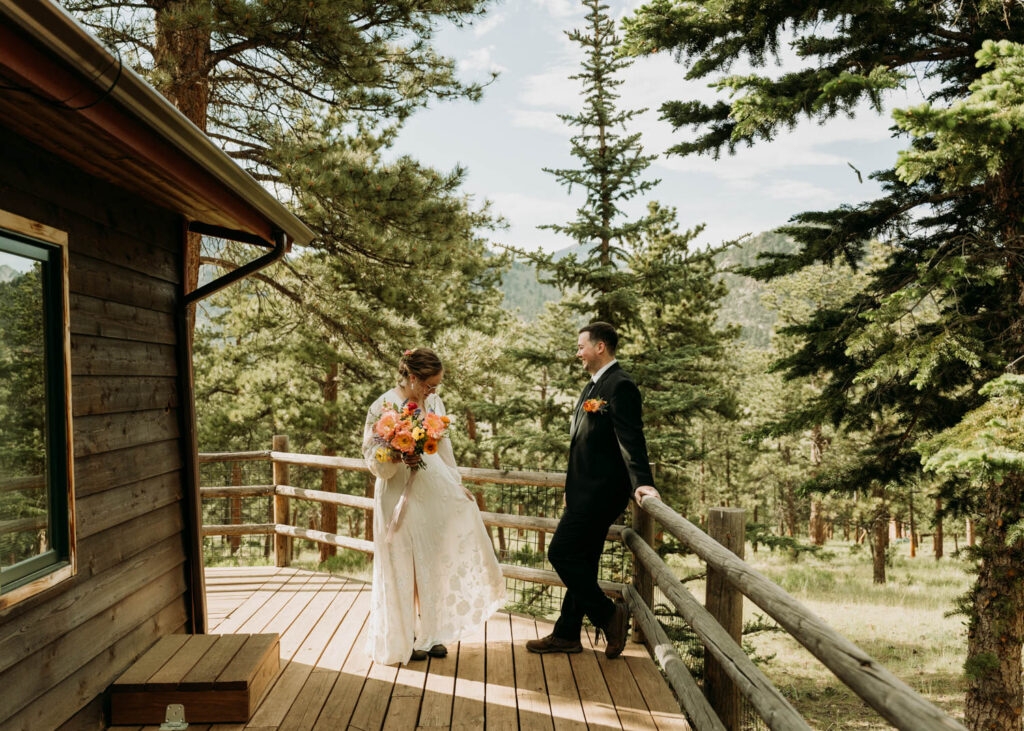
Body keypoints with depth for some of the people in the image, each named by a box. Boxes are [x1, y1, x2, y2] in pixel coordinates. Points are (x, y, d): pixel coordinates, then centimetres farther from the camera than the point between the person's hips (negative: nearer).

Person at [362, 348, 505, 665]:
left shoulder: (434, 402, 5)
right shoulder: (384, 406, -13)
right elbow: (373, 458, -10)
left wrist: (457, 483, 15)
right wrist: (400, 458, -28)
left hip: (434, 491, 5)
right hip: (401, 494, -5)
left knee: (435, 563, 8)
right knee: (404, 567, 4)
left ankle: (430, 633, 22)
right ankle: (404, 637, 19)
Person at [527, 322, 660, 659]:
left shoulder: (620, 385, -15)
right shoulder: (595, 384, 16)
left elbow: (631, 438, -26)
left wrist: (642, 482, -37)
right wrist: (573, 487, 24)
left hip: (600, 491, -10)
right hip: (587, 490, 10)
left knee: (562, 553, -9)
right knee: (580, 562, 14)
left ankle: (609, 615, 3)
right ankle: (566, 635, 23)